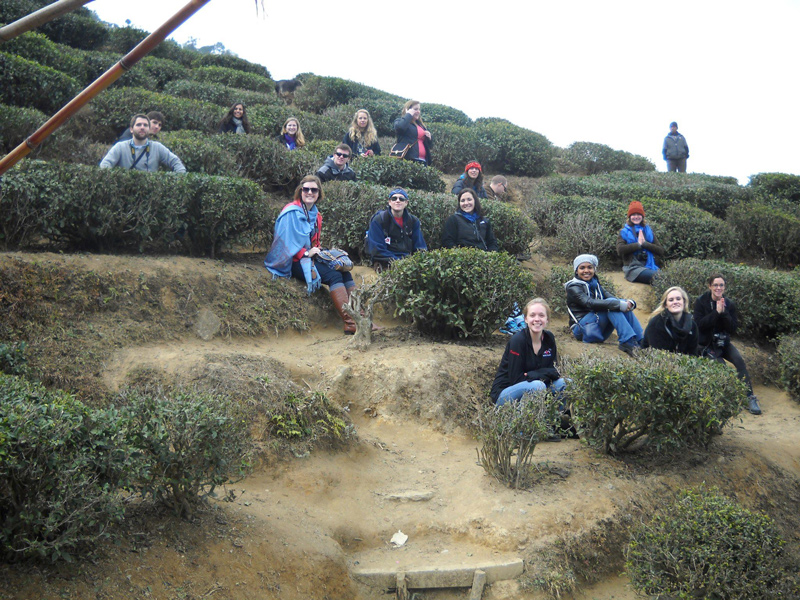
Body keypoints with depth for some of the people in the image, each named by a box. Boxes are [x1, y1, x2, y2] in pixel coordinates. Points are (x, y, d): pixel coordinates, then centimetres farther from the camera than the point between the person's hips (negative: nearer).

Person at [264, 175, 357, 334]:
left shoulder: (315, 214, 16)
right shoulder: (292, 212, -9)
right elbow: (287, 243, -12)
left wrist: (318, 250, 6)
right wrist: (306, 253, -16)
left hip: (309, 256, 8)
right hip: (293, 262, -8)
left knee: (345, 273, -14)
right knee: (334, 275, -25)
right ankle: (350, 323, -32)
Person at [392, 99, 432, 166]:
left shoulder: (421, 125, 26)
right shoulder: (400, 121, 9)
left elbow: (430, 145, 31)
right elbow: (400, 127, -19)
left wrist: (429, 138, 8)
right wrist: (409, 115, -3)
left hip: (422, 161, 7)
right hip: (407, 160, -7)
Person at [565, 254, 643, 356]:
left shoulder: (595, 284, 18)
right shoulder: (573, 287, -5)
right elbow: (590, 303, -24)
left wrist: (629, 303, -17)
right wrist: (618, 304, -32)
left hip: (600, 332, 7)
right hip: (582, 329, -7)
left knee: (626, 306, -10)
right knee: (610, 303, -25)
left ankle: (640, 341, -20)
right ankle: (627, 342, -37)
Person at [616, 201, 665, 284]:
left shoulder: (648, 231, 22)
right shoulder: (624, 232, 13)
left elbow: (661, 251, 11)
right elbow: (620, 250, -7)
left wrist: (645, 243, -1)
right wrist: (638, 244, -3)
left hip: (649, 267, 4)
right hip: (633, 267, -4)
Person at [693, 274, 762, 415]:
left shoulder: (729, 304, 1)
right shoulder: (701, 302, -7)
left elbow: (733, 329, -6)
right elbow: (699, 325, -18)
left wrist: (724, 312, -19)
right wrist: (716, 312, -23)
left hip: (723, 342, 3)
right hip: (706, 344, -3)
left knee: (739, 360, -22)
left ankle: (749, 397, -21)